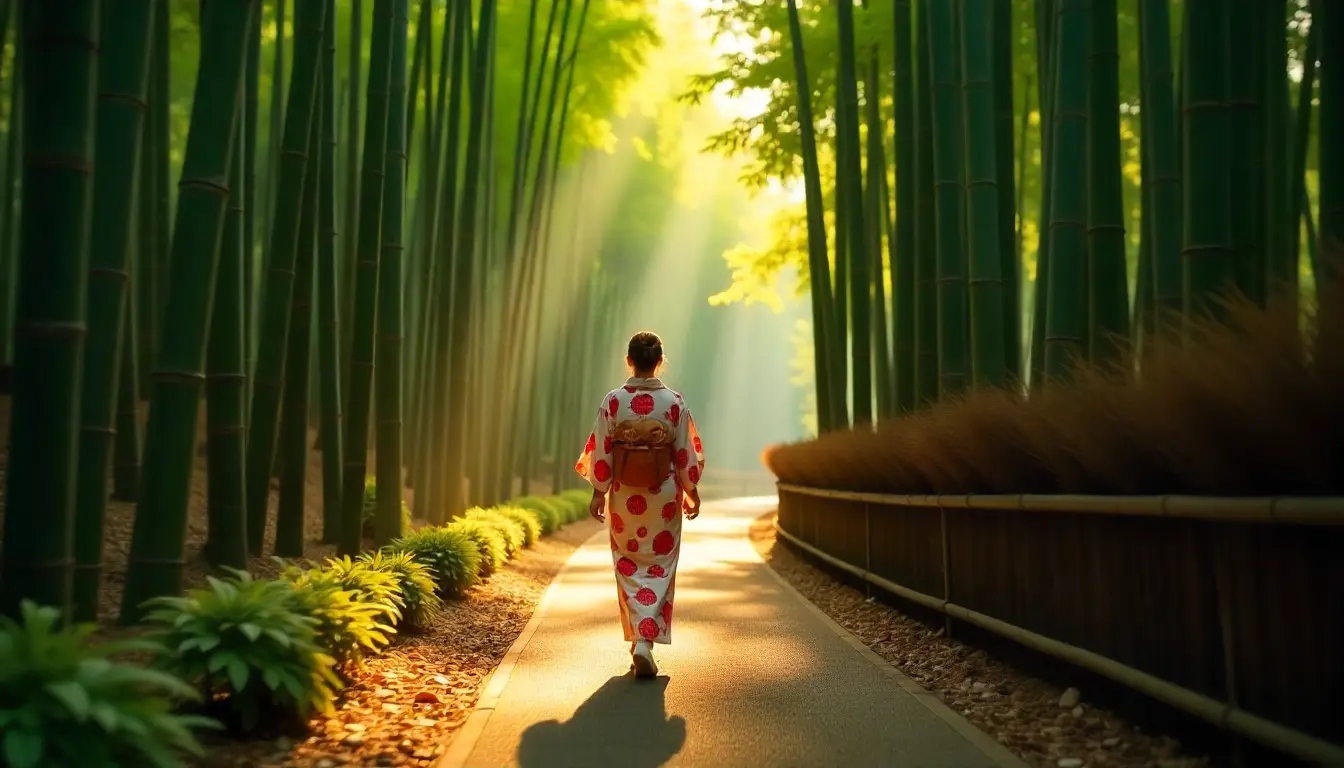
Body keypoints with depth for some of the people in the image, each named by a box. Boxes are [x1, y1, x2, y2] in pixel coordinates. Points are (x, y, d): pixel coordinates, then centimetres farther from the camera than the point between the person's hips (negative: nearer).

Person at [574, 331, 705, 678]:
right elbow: (686, 454, -2)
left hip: (624, 494, 1)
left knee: (629, 567, 15)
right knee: (659, 568, 7)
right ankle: (646, 641, -5)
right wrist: (691, 490, 9)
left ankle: (637, 639, 19)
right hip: (663, 494, -1)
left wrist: (598, 492, 2)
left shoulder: (612, 401, -7)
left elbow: (601, 451, -6)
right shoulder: (674, 403, -7)